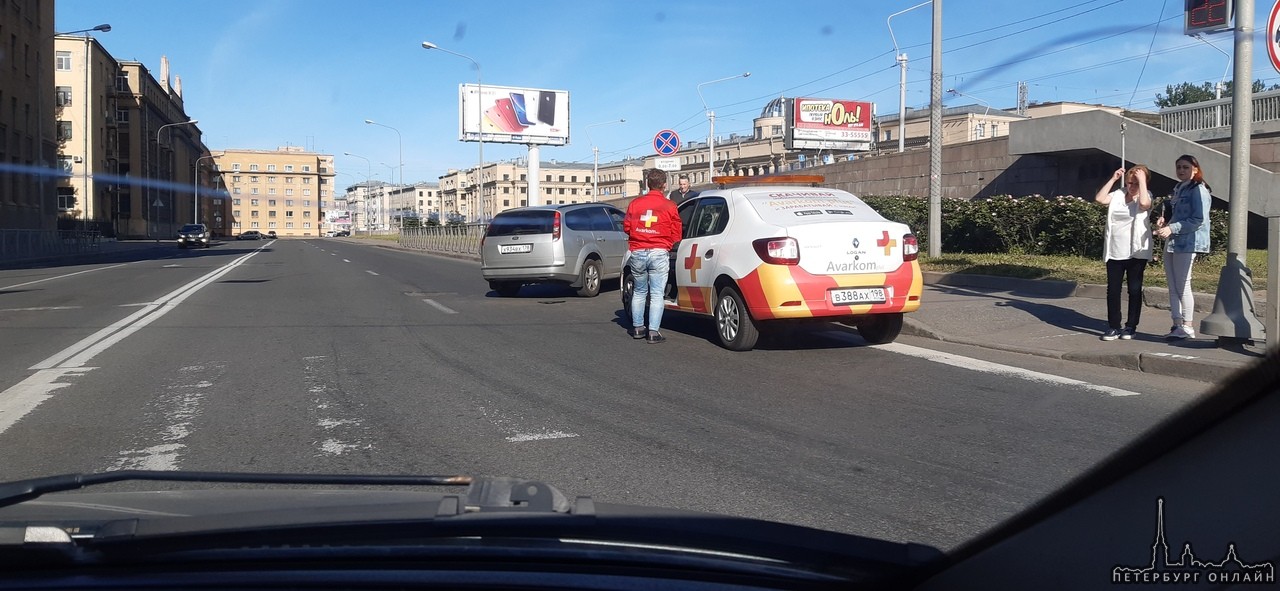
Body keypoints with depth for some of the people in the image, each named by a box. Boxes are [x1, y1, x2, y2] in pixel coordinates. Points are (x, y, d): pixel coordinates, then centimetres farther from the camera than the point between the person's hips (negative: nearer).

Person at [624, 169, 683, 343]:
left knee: (639, 292, 17)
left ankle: (637, 328, 22)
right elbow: (676, 234, -1)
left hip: (637, 253, 3)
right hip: (659, 253, -3)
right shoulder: (669, 206, -4)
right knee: (656, 294, -1)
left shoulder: (635, 203, 4)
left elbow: (626, 227, 10)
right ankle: (653, 332, -4)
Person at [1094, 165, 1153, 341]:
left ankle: (1131, 326, 14)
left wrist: (1142, 180, -18)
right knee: (1113, 290, 3)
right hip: (1114, 252, 3)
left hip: (1136, 252, -3)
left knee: (1134, 290, 5)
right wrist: (1113, 179, -4)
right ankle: (1114, 327, 10)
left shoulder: (1145, 196, -2)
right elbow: (1099, 198, -5)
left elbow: (1144, 203, -25)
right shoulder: (1118, 195, 8)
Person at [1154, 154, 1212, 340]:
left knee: (1182, 286, -4)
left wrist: (1171, 228, -21)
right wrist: (1164, 221, 7)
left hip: (1187, 243, -9)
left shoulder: (1198, 190, -9)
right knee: (1173, 287, 9)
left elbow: (1199, 220, -17)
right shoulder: (1178, 189, 18)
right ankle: (1177, 325, 15)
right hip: (1172, 242, 9)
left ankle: (1187, 327, 4)